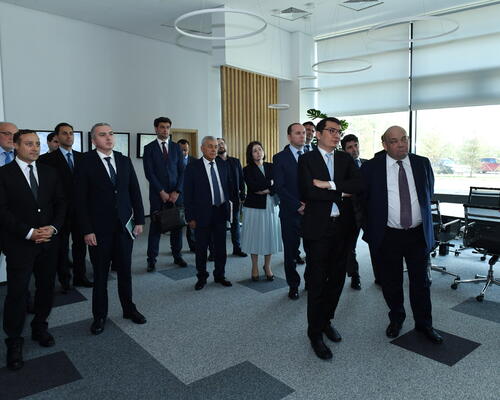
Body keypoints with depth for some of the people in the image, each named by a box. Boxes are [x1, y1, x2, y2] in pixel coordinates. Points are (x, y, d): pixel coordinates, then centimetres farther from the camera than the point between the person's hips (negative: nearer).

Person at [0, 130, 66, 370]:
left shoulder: (49, 172, 9)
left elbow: (61, 203, 7)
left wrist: (53, 228, -8)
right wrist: (29, 233, -16)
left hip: (48, 242, 4)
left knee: (46, 288, 12)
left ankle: (40, 328, 31)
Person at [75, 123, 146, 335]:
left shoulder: (124, 161, 5)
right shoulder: (85, 163, -6)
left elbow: (135, 192, 8)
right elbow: (80, 200, -8)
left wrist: (139, 220, 3)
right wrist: (87, 230, -12)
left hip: (124, 226, 3)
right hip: (99, 229, -3)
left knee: (125, 270, 13)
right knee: (100, 274, 9)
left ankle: (129, 309, 30)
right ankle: (99, 316, 25)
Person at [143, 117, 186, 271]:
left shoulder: (176, 147, 9)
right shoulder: (149, 148, 2)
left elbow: (182, 171, 5)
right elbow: (149, 173, -5)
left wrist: (176, 191, -6)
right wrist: (162, 192, -11)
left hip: (175, 193, 3)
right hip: (157, 194, -2)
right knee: (155, 226, 1)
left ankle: (177, 256, 18)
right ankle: (152, 260, 9)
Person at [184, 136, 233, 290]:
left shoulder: (223, 165, 5)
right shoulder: (192, 167, -7)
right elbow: (188, 195, -7)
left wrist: (228, 207, 6)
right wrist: (190, 217, -9)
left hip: (220, 212, 4)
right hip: (202, 213, -3)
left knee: (221, 247, 13)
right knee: (201, 247, 9)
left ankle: (220, 275, 29)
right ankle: (201, 277, 26)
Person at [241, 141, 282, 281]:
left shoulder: (271, 167, 8)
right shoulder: (248, 170, -1)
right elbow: (253, 187, -16)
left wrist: (265, 190, -13)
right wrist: (269, 183, -8)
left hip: (271, 206, 3)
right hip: (254, 207, -3)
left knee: (269, 236, 7)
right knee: (255, 237, 4)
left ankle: (267, 267, 22)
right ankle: (255, 267, 19)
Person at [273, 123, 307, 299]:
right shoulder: (280, 158, 0)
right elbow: (279, 187, -8)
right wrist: (298, 206, -14)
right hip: (290, 212, -2)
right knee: (291, 252, 7)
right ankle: (293, 286, 23)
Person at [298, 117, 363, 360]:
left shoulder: (345, 159, 10)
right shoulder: (307, 160, -3)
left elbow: (358, 185, -5)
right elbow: (309, 191, -17)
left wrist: (330, 184, -16)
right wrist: (341, 193, -8)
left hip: (341, 228, 5)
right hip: (317, 228, -5)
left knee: (337, 278, 14)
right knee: (317, 281, 3)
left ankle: (326, 320, 35)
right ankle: (315, 333, 18)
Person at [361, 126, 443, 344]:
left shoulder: (422, 163, 3)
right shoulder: (371, 167, -6)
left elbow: (429, 193, 16)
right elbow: (361, 199, 1)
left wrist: (423, 220, 15)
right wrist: (369, 229, 3)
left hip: (418, 234, 2)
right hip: (388, 236, -2)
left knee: (421, 281, 13)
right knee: (391, 282, 12)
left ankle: (424, 323, 32)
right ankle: (396, 318, 35)